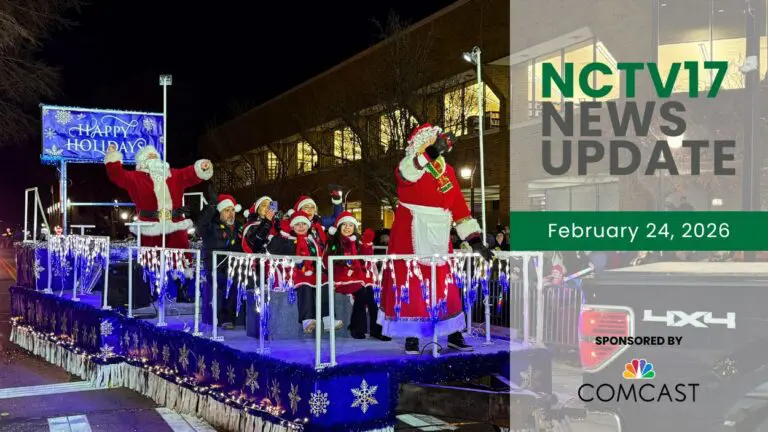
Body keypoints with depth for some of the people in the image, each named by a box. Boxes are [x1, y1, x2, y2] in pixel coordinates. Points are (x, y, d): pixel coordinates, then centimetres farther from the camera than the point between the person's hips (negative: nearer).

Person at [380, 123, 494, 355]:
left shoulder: (447, 172, 10)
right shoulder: (410, 167, -4)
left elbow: (460, 207, 11)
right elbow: (405, 173, -31)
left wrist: (474, 239, 6)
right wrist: (430, 152, -44)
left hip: (439, 242, 4)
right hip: (409, 241, -4)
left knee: (446, 288, 8)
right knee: (410, 287, 1)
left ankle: (454, 335, 20)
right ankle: (411, 336, 13)